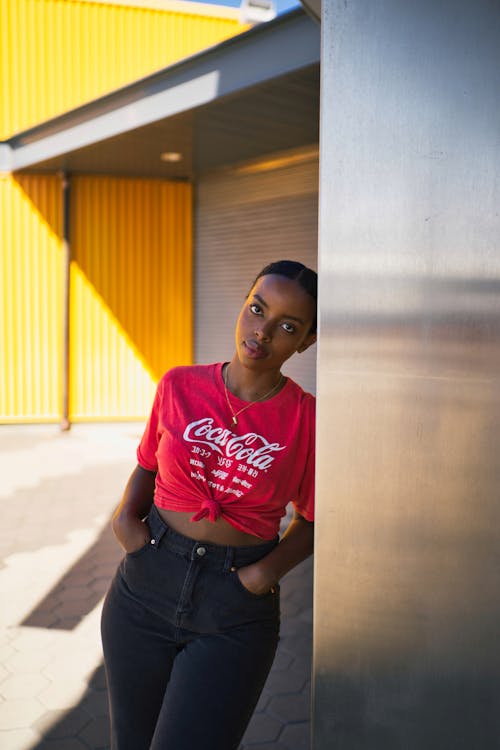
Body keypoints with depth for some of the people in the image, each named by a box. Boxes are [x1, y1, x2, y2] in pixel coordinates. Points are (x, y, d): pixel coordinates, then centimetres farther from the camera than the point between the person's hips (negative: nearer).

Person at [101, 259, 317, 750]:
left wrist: (269, 569, -15)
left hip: (236, 615, -2)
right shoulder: (179, 386, -4)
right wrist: (127, 515, -7)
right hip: (146, 586, 3)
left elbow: (309, 519, 2)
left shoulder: (306, 419, -10)